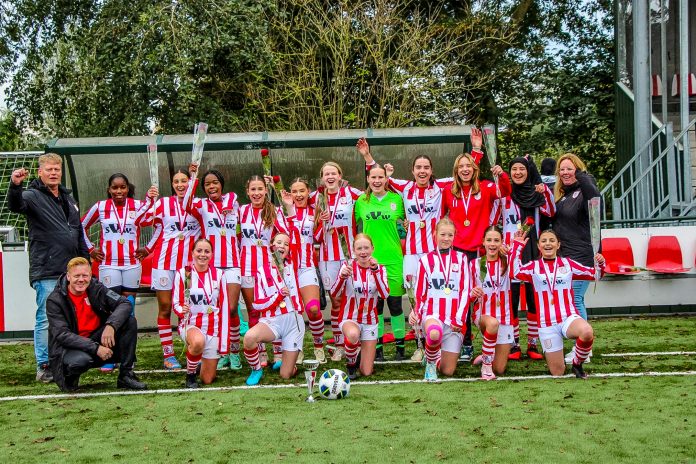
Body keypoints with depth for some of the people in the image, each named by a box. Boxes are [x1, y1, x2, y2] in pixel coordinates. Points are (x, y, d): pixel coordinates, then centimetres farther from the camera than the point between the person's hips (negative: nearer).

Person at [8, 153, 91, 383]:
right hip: (47, 272, -7)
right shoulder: (33, 196, -2)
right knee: (46, 319, -5)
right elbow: (15, 205, -26)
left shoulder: (68, 198, 18)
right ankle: (43, 366, 1)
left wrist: (86, 260, 18)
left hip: (71, 270, 7)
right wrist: (15, 185, -47)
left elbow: (79, 233, 23)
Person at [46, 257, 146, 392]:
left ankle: (126, 375, -8)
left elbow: (125, 304, -9)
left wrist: (111, 325, -30)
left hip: (98, 338, 5)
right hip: (70, 347, -4)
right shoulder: (55, 300, -13)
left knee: (129, 321, -15)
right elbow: (62, 335, -20)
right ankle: (69, 376, 1)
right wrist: (96, 348, -29)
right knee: (81, 360, -39)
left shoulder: (96, 288, -2)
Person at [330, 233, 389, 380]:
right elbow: (334, 294, -15)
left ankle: (362, 353, 35)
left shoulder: (380, 269, -2)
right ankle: (351, 364, -9)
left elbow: (384, 295, -18)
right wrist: (342, 277, -33)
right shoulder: (348, 267, -7)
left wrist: (375, 270, -27)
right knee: (353, 334, -41)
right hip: (349, 318, -2)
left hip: (370, 320, 2)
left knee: (367, 372, -1)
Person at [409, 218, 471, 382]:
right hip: (432, 313, -1)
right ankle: (430, 364, -10)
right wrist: (416, 313, -9)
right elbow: (420, 292, 8)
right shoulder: (426, 260, 8)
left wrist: (459, 319, -6)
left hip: (454, 318, 2)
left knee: (448, 371, 0)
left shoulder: (461, 259, 8)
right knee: (434, 332, -40)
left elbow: (465, 291, 3)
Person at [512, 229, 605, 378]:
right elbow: (515, 271, -17)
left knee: (587, 332, -36)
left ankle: (577, 364, -7)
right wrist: (519, 246, -14)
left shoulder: (568, 263, 8)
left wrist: (600, 264, -7)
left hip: (569, 317, 1)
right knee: (557, 373, 0)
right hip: (547, 324, 0)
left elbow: (594, 274, 13)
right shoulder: (534, 266, 4)